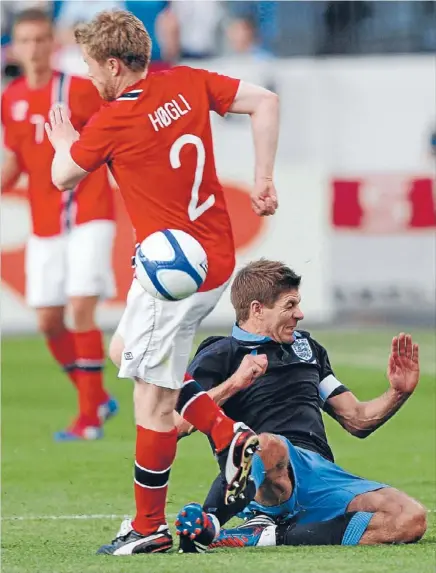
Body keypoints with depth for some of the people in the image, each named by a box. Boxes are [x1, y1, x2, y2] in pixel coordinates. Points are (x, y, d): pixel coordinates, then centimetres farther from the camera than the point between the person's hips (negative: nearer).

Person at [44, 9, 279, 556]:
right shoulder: (188, 83, 3)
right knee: (124, 351, 23)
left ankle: (149, 527, 8)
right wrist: (263, 180, 5)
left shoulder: (112, 121, -15)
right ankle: (229, 436, 15)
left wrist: (64, 143, 23)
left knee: (153, 401, 0)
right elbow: (264, 102, 1)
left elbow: (63, 177, 1)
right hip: (216, 257, 9)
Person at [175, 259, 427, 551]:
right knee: (267, 445, -45)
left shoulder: (307, 347, 30)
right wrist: (233, 384, -14)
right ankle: (212, 521, -24)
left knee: (412, 519, -22)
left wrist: (398, 393, 13)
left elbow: (357, 420, 31)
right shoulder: (220, 355, 10)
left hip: (322, 472, 7)